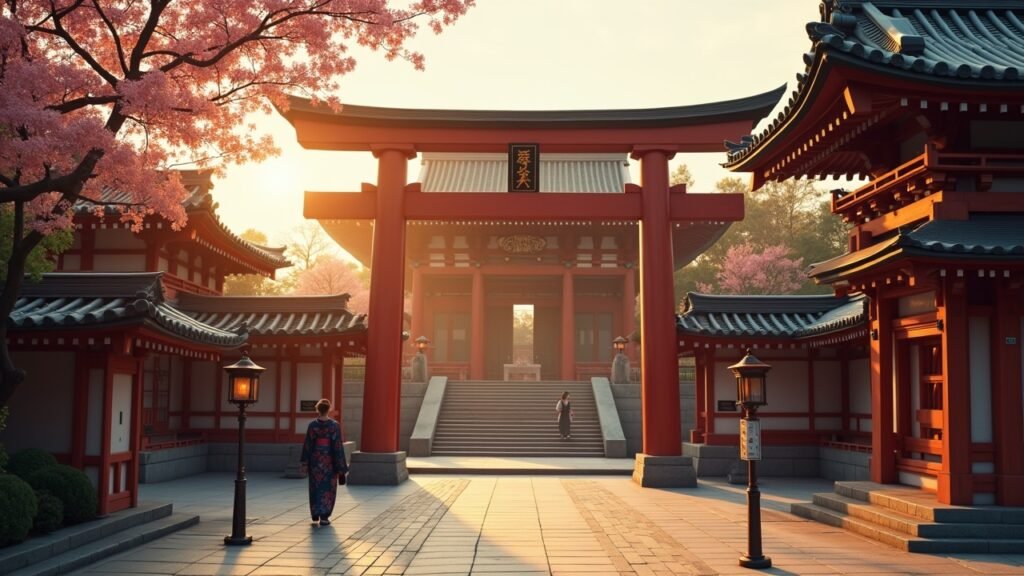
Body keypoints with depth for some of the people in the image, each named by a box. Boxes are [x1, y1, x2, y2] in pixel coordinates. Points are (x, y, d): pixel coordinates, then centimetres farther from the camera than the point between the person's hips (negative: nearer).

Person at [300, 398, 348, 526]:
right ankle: (324, 517, 2)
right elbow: (338, 446, -9)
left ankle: (315, 515, 22)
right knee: (328, 488, 7)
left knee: (315, 487, 16)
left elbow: (307, 445, -4)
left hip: (315, 460, 2)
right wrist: (341, 466, -4)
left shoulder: (312, 425, -6)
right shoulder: (334, 425, -9)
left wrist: (304, 463, 2)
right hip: (329, 460, -2)